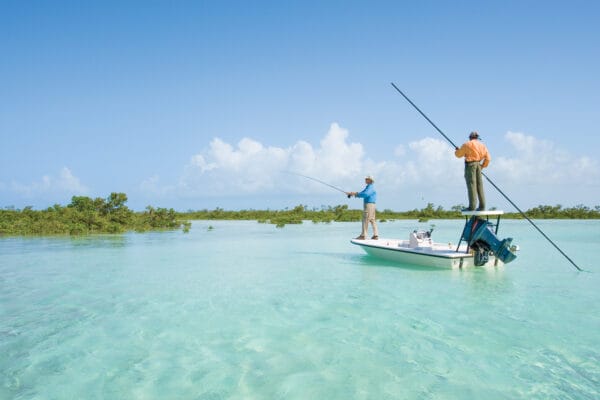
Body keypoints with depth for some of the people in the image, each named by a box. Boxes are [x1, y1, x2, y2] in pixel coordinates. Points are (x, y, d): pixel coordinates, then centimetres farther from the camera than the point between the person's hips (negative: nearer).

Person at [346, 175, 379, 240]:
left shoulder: (370, 187, -11)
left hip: (369, 205, -10)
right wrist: (354, 193, 7)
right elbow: (361, 194, 21)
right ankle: (376, 235, 8)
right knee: (372, 220, 8)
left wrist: (355, 194, -18)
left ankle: (363, 236, -10)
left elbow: (365, 194, -26)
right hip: (371, 205, 10)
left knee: (366, 220, -10)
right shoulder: (368, 187, 22)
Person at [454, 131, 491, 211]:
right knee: (479, 185, 7)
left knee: (471, 185, -9)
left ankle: (472, 206, -13)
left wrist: (457, 150, 26)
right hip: (478, 165, 6)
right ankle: (482, 206, 6)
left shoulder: (467, 144, -3)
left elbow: (458, 154, 4)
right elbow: (488, 158, 10)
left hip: (470, 164, -6)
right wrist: (483, 166, 22)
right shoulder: (482, 145, 14)